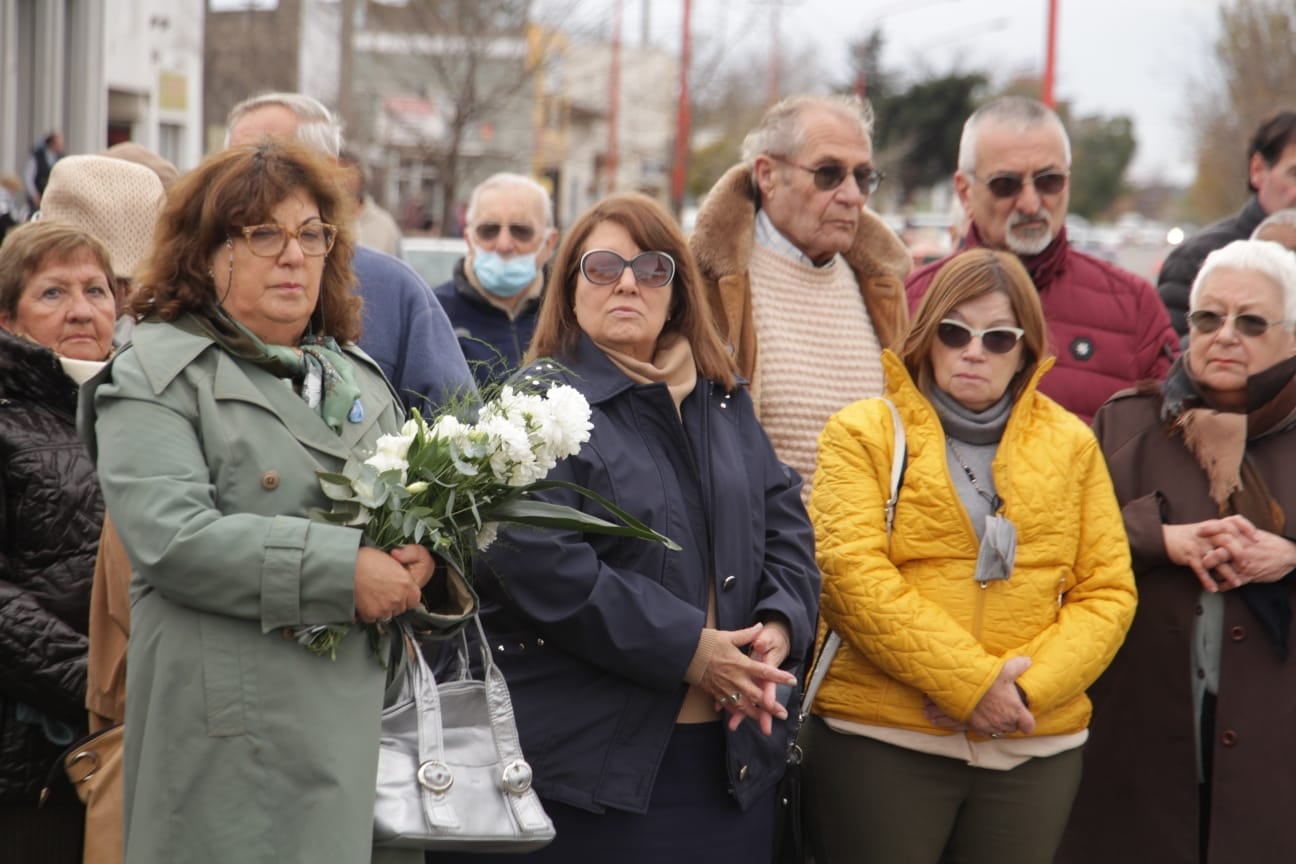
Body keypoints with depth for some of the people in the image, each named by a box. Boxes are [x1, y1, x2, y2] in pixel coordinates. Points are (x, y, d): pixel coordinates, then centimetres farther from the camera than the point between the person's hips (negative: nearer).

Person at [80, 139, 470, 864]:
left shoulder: (359, 376, 20)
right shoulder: (157, 375, -2)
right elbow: (171, 538, -16)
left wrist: (422, 560, 0)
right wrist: (344, 570, -18)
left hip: (368, 725, 6)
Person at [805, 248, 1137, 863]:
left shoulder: (1071, 444, 10)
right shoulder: (864, 434, 2)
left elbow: (1108, 591, 5)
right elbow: (852, 576, -10)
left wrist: (1026, 687, -12)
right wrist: (971, 684, -16)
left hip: (1034, 749, 3)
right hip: (880, 743, -3)